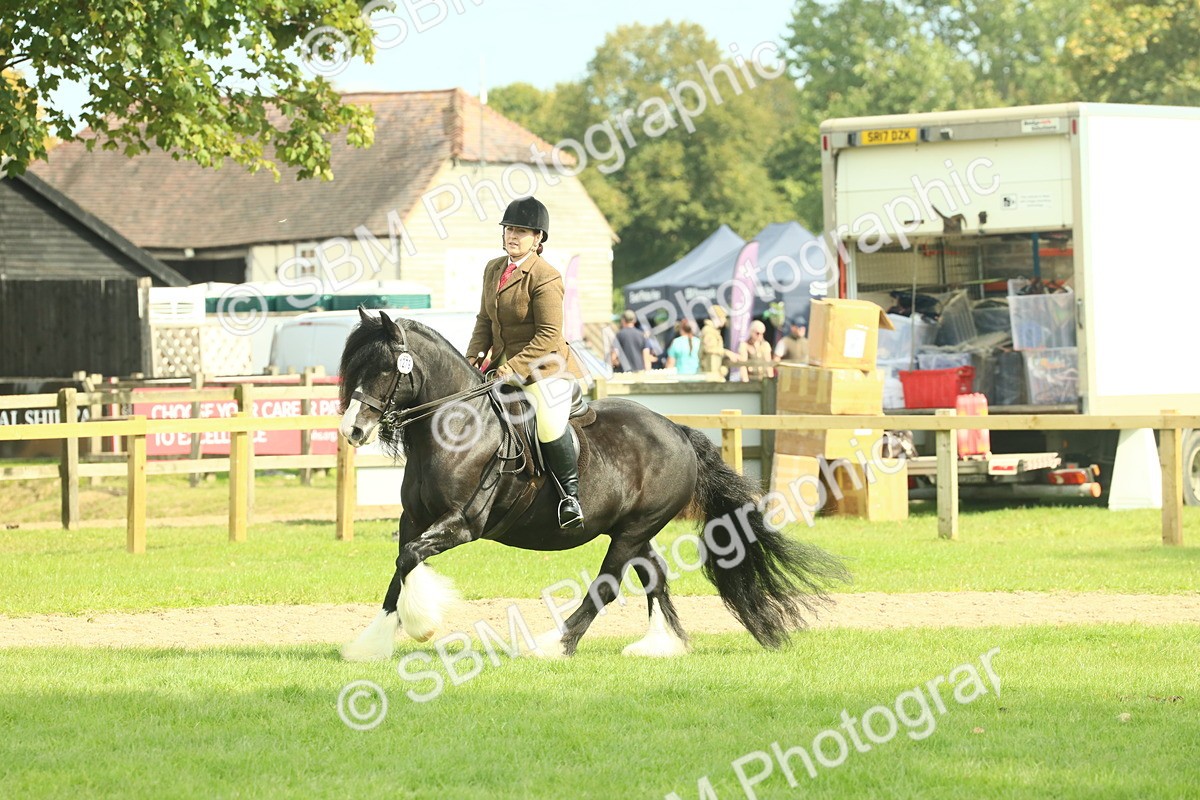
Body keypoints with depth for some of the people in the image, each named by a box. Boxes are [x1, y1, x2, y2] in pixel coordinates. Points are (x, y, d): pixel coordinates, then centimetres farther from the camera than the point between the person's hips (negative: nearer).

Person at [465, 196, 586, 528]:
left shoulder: (546, 278, -15)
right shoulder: (493, 269, 10)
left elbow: (549, 336, -19)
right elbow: (485, 321, 17)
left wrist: (515, 367, -23)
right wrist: (473, 358, 3)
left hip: (544, 367, -8)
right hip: (504, 366, 9)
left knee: (549, 423, -25)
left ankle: (571, 494, -10)